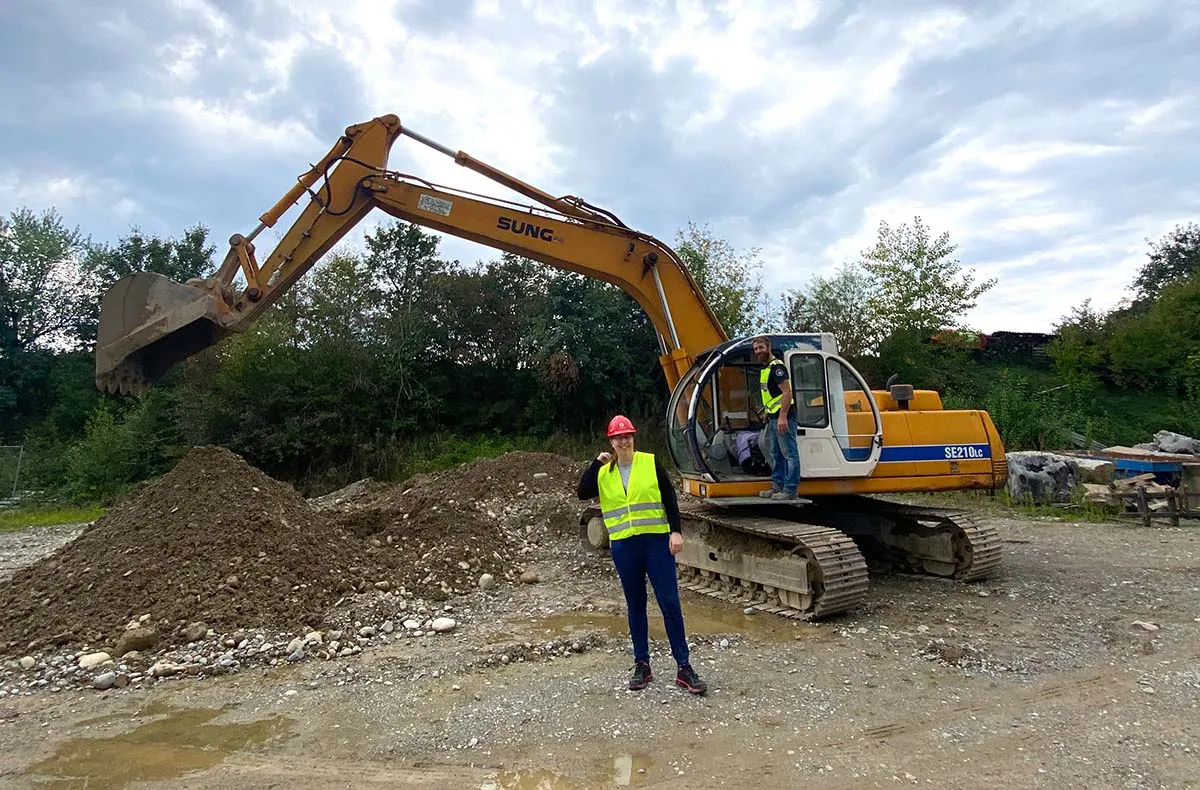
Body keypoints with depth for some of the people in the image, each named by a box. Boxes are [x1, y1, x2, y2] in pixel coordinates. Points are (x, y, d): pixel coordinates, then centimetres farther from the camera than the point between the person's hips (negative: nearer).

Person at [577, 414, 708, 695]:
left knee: (670, 603, -3)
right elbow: (583, 493, -8)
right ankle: (642, 664, 23)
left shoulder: (651, 463, 0)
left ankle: (683, 666, 7)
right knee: (635, 606, 12)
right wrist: (596, 463, -11)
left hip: (656, 541, -2)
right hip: (623, 546, 2)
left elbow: (669, 498, -1)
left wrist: (676, 532, -8)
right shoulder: (603, 473, 6)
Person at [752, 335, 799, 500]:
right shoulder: (765, 368, 18)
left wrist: (782, 416, -26)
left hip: (783, 417, -11)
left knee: (789, 453, -6)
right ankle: (777, 486, 22)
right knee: (776, 454, 15)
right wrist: (767, 413, 21)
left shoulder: (776, 366, -12)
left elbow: (787, 392, -20)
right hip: (773, 418, 11)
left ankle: (790, 490, -5)